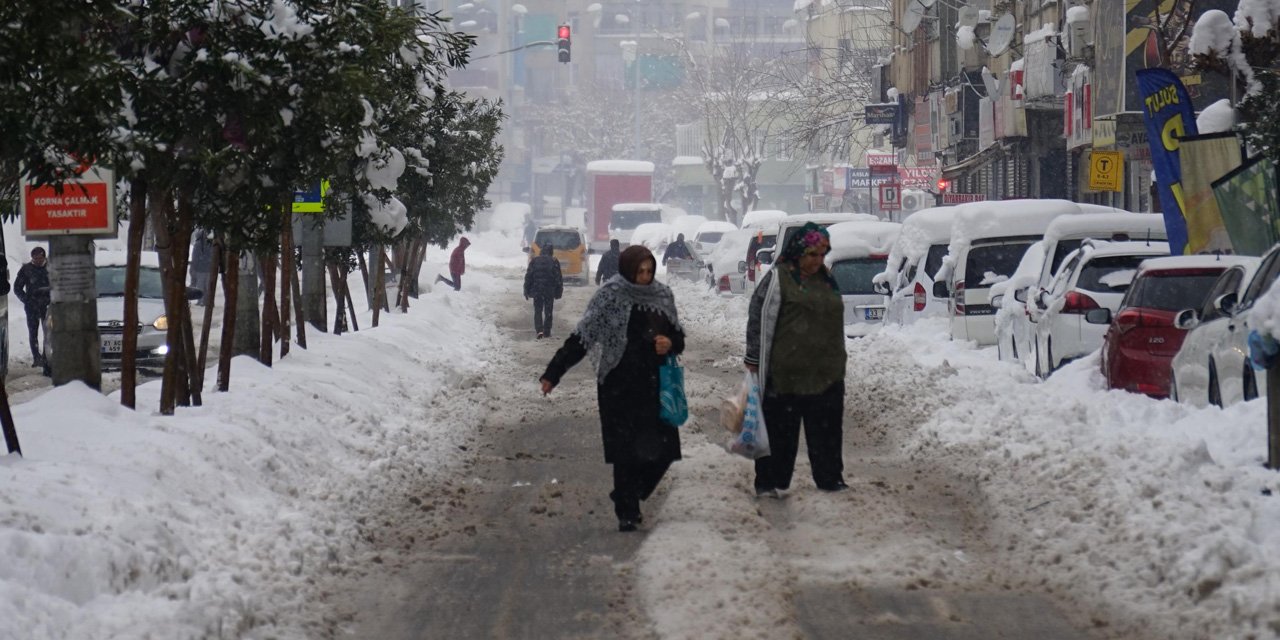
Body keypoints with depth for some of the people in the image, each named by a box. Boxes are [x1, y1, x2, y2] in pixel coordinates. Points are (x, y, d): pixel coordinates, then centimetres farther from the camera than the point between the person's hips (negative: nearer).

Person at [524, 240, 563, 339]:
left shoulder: (534, 261, -1)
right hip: (550, 292, 0)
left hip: (537, 290, 0)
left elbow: (528, 277, 0)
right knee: (548, 312, 9)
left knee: (538, 311, 6)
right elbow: (559, 279, -2)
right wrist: (559, 292, 6)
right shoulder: (554, 262, -4)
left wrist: (527, 291, 7)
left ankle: (539, 330, -12)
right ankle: (547, 332, 10)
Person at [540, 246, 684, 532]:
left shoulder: (662, 296, 8)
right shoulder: (610, 297, -6)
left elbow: (678, 337, 19)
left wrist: (670, 343, -6)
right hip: (619, 387, -5)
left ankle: (626, 498, 24)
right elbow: (581, 338, -8)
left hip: (654, 386, 5)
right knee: (626, 451, -5)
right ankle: (627, 513, 6)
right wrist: (553, 374, -13)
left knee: (662, 450, 1)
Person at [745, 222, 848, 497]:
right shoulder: (779, 278, -7)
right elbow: (760, 319, -10)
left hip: (826, 373, 6)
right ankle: (768, 481, 6)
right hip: (786, 373, -6)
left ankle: (830, 478, 20)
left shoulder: (826, 280, 15)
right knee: (779, 430, -1)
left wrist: (837, 363, 23)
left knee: (827, 429, 10)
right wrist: (754, 360, -12)